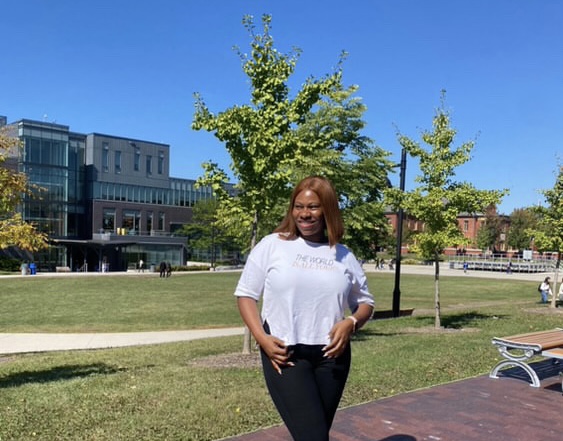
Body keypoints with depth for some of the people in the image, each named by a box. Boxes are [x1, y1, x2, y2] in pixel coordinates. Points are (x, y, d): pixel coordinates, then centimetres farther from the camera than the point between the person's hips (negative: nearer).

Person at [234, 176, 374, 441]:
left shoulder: (344, 256, 8)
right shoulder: (272, 245, -1)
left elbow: (365, 302, 17)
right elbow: (246, 294, 1)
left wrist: (351, 323, -6)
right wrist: (261, 338, -12)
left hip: (331, 355, 4)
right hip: (284, 354, -4)